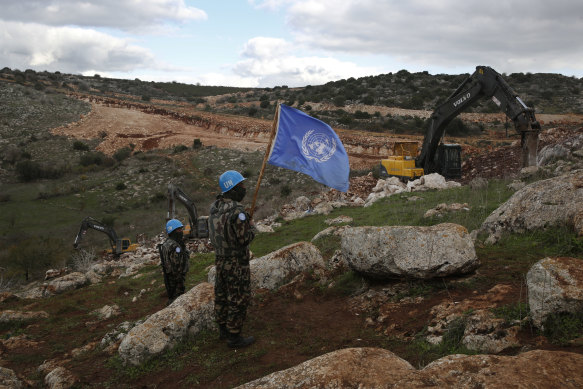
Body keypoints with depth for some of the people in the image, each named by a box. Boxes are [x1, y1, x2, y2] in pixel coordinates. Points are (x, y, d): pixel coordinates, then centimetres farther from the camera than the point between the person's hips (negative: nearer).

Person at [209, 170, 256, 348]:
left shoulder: (215, 206, 2)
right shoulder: (237, 211, -25)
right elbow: (244, 239, -23)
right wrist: (252, 227, -3)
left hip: (220, 259, 9)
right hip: (236, 263, -8)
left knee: (222, 295, 20)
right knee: (238, 299, 4)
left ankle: (223, 328, 36)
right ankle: (234, 337, 14)